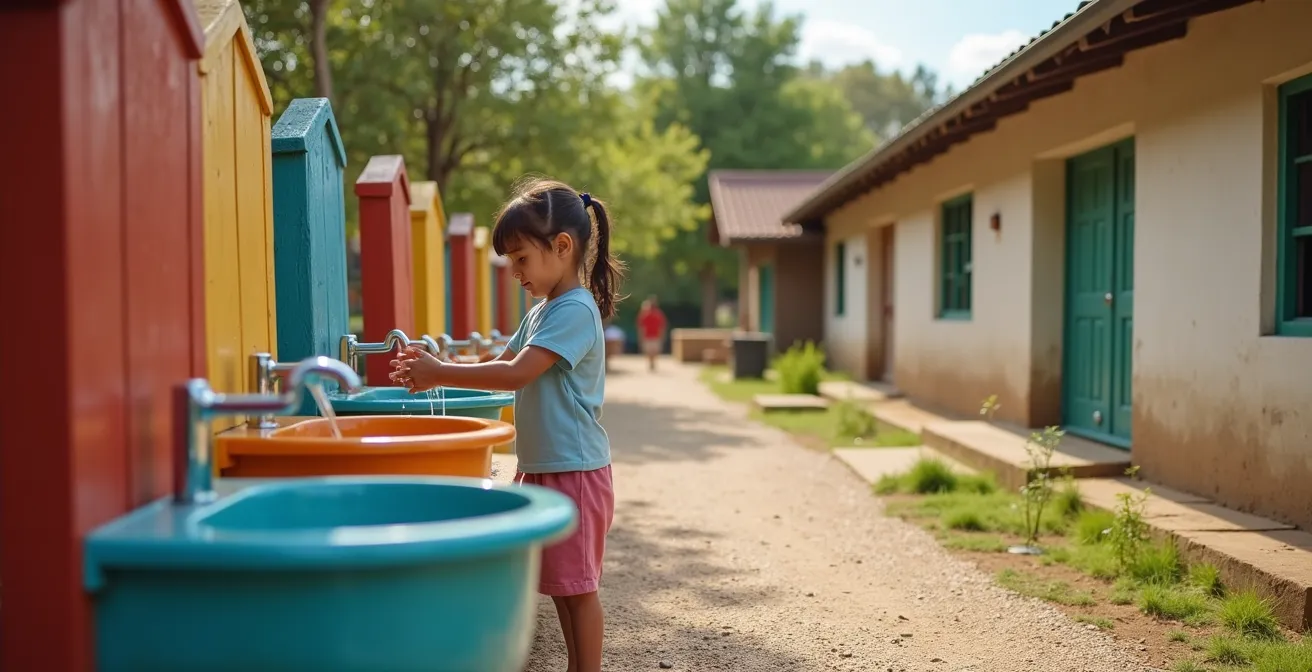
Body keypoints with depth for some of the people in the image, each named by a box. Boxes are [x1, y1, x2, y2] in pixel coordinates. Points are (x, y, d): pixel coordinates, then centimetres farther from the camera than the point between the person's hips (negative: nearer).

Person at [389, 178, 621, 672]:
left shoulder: (575, 310, -17)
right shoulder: (541, 313, 14)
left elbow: (516, 374, -24)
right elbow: (502, 364, 15)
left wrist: (439, 375, -19)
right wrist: (435, 366, 1)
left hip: (574, 471, -9)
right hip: (541, 468, 9)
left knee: (577, 584, 0)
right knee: (559, 583, 15)